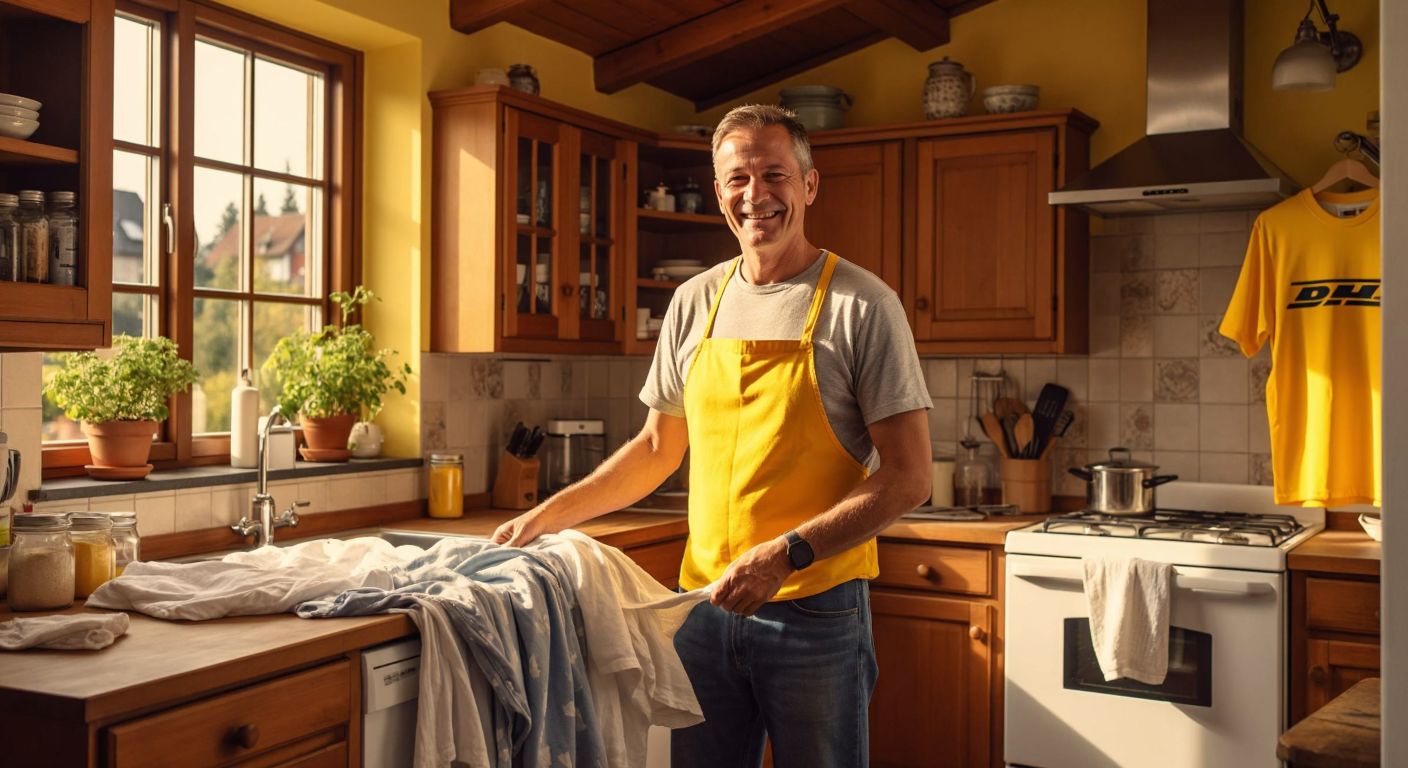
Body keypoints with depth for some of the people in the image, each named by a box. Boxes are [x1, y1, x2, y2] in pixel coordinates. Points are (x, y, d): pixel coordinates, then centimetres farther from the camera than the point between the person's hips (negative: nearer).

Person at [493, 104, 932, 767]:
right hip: (705, 606, 4)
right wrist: (553, 513, 9)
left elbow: (907, 477, -11)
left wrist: (787, 554, -21)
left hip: (816, 611, -4)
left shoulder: (861, 305, -9)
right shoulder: (694, 303, 7)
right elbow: (658, 447, 17)